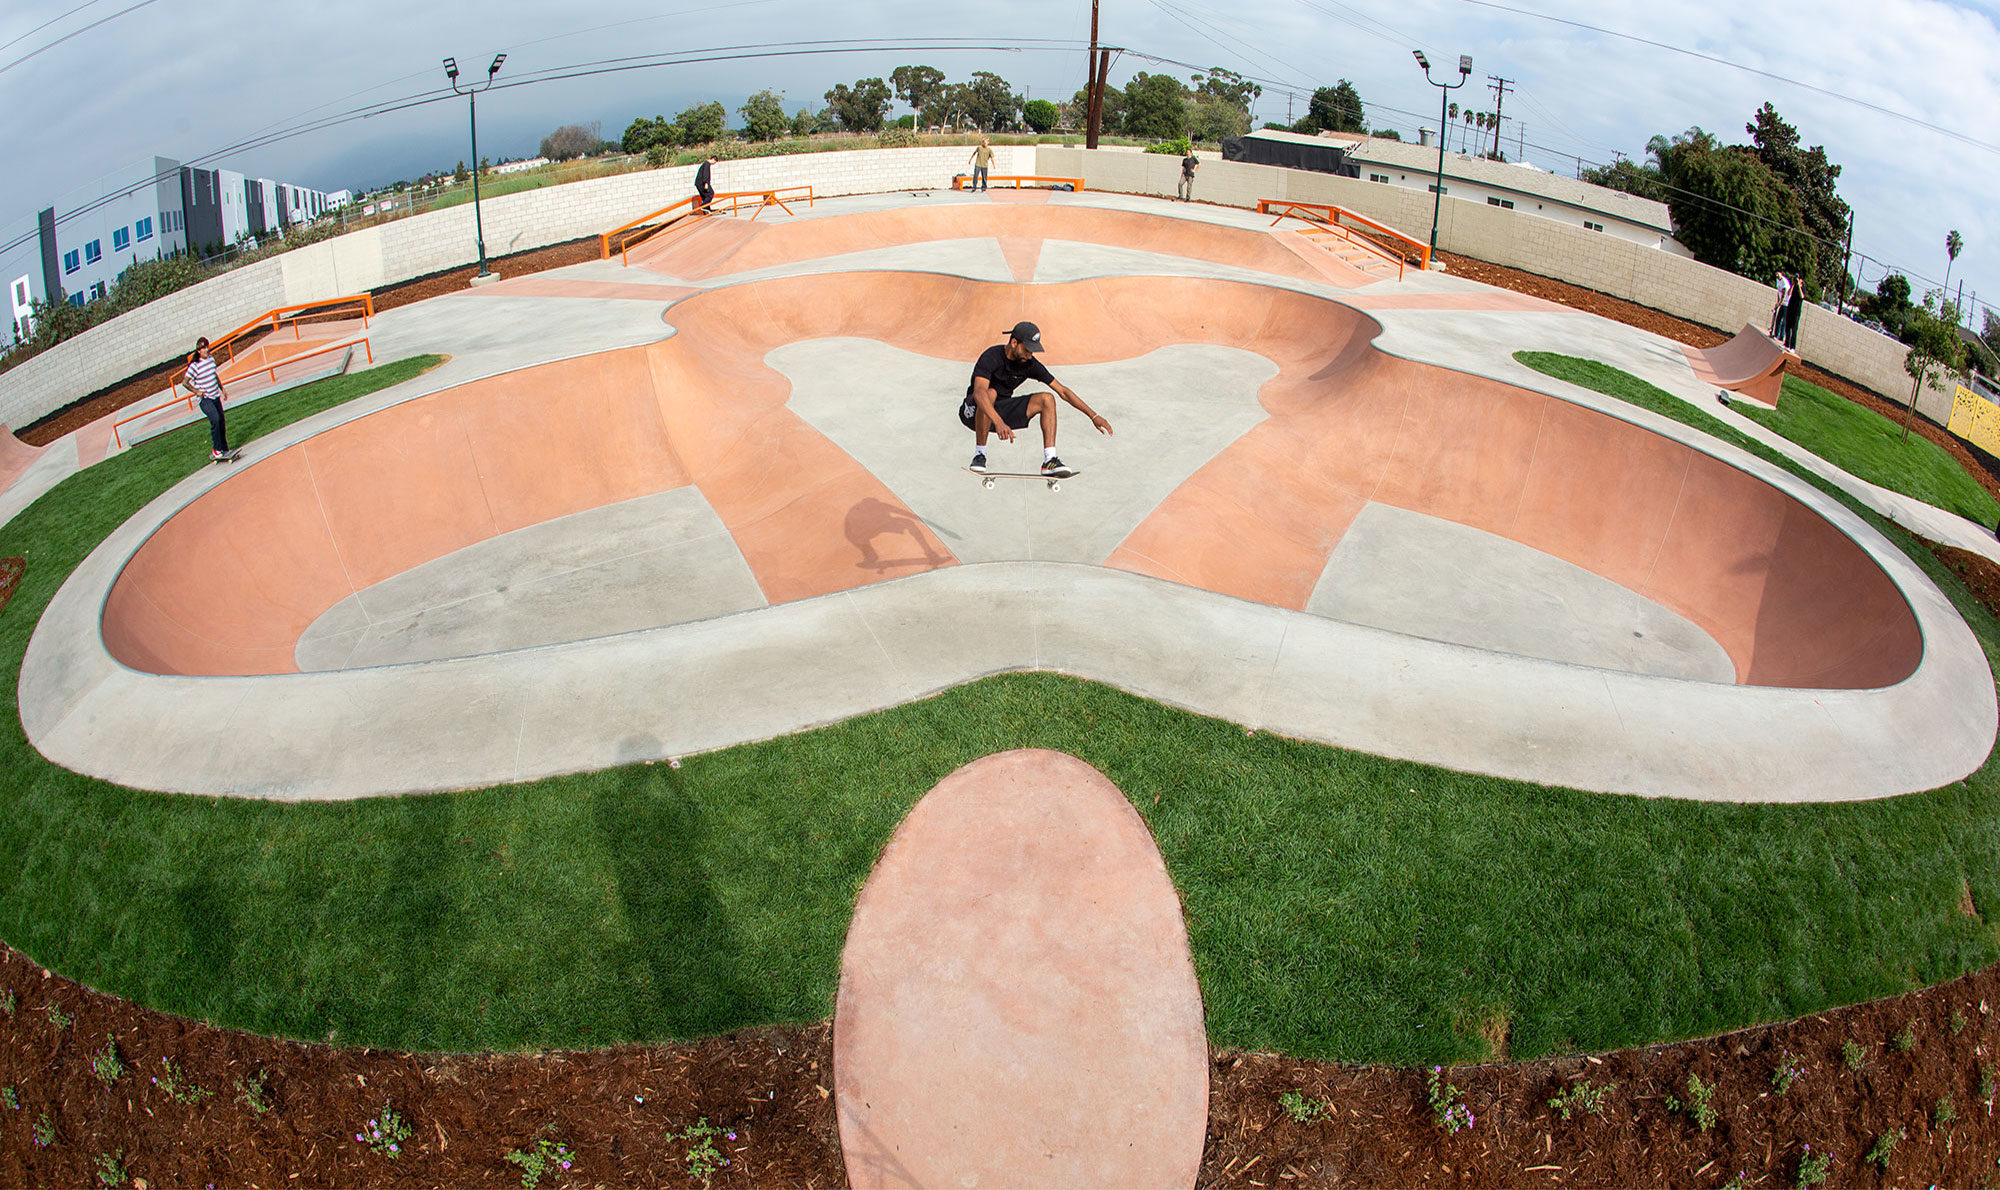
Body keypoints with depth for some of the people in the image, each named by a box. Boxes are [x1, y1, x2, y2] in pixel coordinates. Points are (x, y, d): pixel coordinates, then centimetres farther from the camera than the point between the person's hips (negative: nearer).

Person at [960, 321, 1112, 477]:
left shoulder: (1029, 364, -7)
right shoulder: (991, 357, -25)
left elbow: (1063, 391, -2)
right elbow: (979, 392, -42)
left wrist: (1093, 416, -8)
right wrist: (998, 423, -57)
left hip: (1000, 411, 6)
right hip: (975, 412, -6)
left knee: (1047, 399, -12)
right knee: (990, 393, -39)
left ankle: (1050, 461, -22)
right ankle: (979, 455, -27)